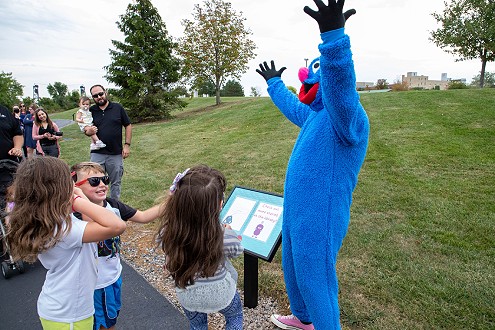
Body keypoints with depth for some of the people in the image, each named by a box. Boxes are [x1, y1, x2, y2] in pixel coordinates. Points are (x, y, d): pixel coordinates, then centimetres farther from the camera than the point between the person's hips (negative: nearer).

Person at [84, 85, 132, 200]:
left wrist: (127, 145, -3)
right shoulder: (91, 110, 6)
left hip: (116, 154, -1)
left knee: (116, 183, 11)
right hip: (97, 154, 1)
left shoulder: (118, 108, 1)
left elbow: (128, 126, 4)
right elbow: (85, 128, 13)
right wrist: (88, 131, -12)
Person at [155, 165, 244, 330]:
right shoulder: (224, 236, -36)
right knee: (235, 316, 32)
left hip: (187, 296, 2)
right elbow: (237, 249, -11)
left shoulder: (167, 232, -30)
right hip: (220, 295, -2)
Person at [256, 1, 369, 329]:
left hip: (319, 220, -10)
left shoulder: (347, 117, -20)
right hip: (295, 214, 11)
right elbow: (291, 106, 30)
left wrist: (333, 36, -57)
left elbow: (341, 88, -44)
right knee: (293, 270, 27)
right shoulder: (316, 116, 10)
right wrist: (274, 83, 44)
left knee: (315, 282, 6)